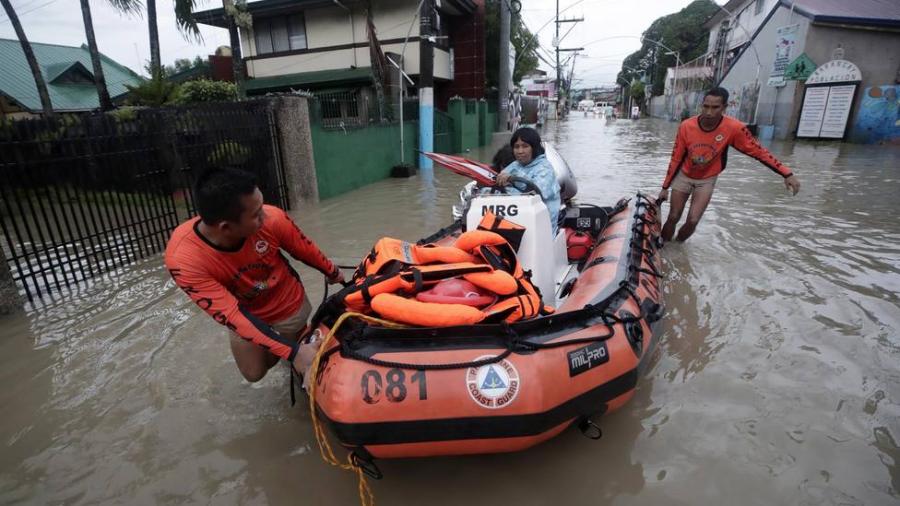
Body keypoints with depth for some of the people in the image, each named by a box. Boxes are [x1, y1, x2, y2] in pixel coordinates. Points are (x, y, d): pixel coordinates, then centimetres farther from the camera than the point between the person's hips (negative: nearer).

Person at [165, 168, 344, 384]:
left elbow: (305, 249, -13)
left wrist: (332, 272, 6)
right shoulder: (183, 259, -34)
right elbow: (231, 315, -32)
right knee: (254, 373, 14)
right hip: (246, 316, 1)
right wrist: (292, 352, -36)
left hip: (290, 304, 0)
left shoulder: (271, 218, -34)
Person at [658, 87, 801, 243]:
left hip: (706, 180, 0)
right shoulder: (686, 126, -22)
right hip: (684, 176, 0)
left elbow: (758, 152, -12)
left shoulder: (734, 128, -23)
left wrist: (787, 174, -14)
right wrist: (665, 187, -7)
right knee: (673, 218, 2)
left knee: (693, 221, -10)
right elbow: (676, 159, -11)